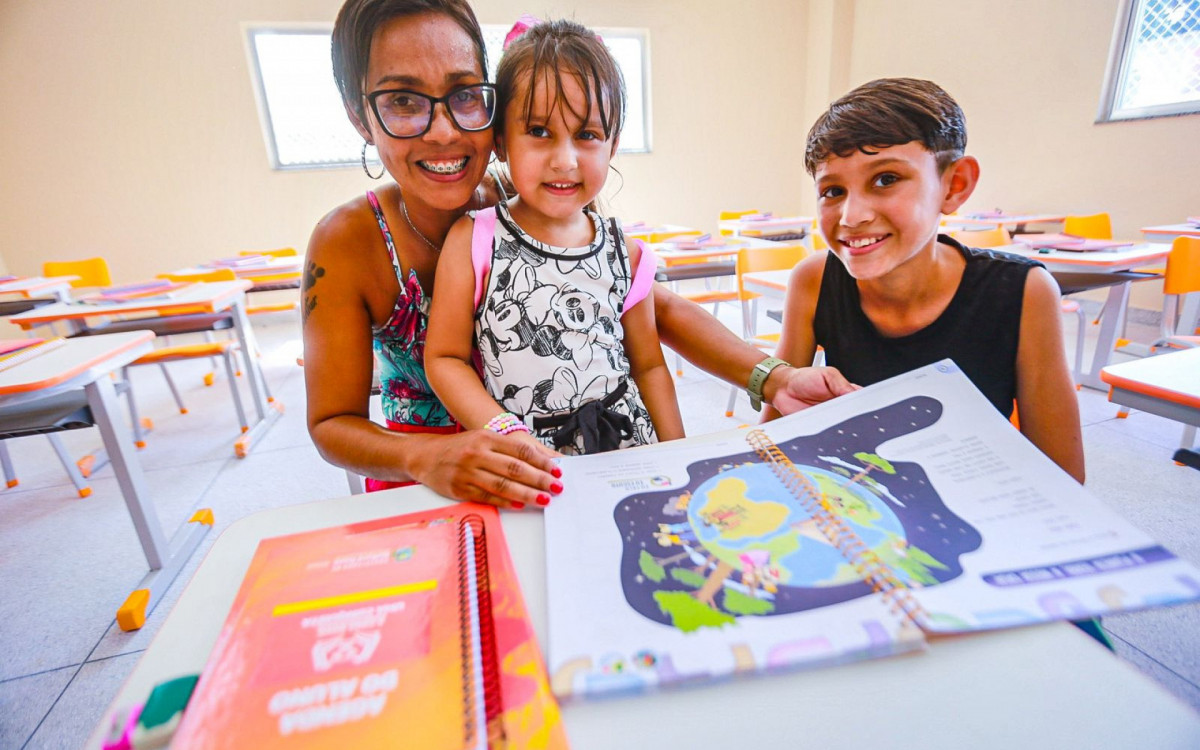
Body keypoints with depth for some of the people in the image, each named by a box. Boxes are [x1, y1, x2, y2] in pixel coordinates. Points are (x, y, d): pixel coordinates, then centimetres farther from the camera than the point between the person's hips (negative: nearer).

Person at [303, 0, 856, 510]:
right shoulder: (346, 242, -14)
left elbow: (661, 310, -7)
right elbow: (332, 422, -11)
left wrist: (772, 381, -21)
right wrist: (426, 459, -32)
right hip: (418, 484, -1)